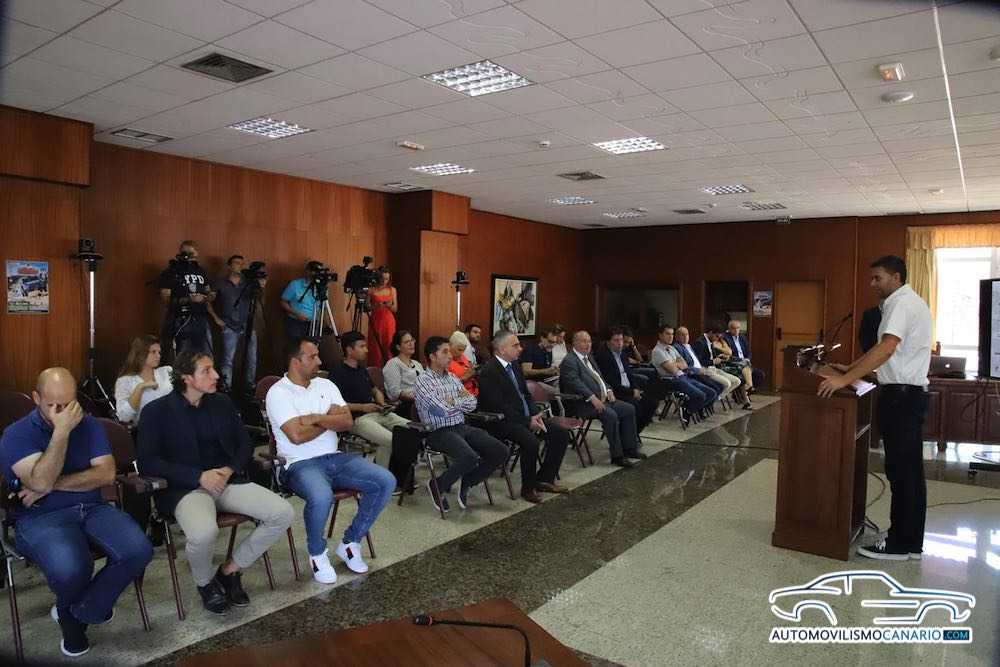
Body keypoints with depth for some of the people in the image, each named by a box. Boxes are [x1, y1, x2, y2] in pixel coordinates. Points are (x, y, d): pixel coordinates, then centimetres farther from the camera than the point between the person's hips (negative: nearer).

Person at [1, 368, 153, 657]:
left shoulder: (90, 425, 8)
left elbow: (106, 474, -3)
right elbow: (41, 482, -20)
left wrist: (53, 485, -11)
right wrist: (61, 430, -22)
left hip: (92, 508, 4)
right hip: (40, 517, -4)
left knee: (138, 550, -24)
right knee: (69, 568, -35)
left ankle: (79, 612, 3)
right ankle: (78, 608, 5)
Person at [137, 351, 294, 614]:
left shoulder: (222, 402, 12)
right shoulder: (156, 411, -2)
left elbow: (245, 444, 14)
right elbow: (148, 462, -8)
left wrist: (230, 470, -7)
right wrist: (200, 476, -17)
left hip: (228, 480, 5)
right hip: (185, 488, -5)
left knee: (283, 513, -17)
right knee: (203, 532, -37)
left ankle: (229, 570, 4)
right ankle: (206, 582, -1)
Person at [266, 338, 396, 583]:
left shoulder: (325, 385, 12)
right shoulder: (278, 393, -6)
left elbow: (347, 421, 2)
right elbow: (297, 435, -18)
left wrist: (316, 418, -12)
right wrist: (330, 420, -4)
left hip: (335, 458, 6)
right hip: (300, 463, -6)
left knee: (386, 482, -11)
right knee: (322, 496, -38)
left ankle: (349, 543, 4)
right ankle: (318, 553, -6)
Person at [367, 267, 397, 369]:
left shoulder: (392, 290, 7)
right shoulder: (371, 290, 0)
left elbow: (395, 309, 7)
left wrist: (389, 305, -13)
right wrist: (375, 306, -18)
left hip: (388, 322, 2)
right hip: (375, 321, -1)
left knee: (388, 347, -2)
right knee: (375, 348, -3)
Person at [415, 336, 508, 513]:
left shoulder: (452, 378, 18)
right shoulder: (423, 380, -6)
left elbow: (472, 403, 9)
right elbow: (443, 410, -17)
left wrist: (452, 402, -5)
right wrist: (460, 401, 1)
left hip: (462, 427, 7)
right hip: (440, 432, -7)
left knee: (501, 452, -9)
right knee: (470, 457, -34)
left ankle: (467, 483, 11)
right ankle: (438, 486, -5)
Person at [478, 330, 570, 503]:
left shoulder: (514, 366, 12)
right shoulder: (489, 371, -15)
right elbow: (498, 406, -20)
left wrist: (535, 415, -2)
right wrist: (528, 422, -20)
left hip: (527, 417, 9)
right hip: (502, 422, -9)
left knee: (561, 434, -2)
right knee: (530, 441, -33)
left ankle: (544, 479, 10)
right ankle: (528, 488, -10)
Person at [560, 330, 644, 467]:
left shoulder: (589, 357, 20)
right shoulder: (569, 361, -10)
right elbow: (575, 383, -21)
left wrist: (608, 390, 6)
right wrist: (592, 398, -28)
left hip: (603, 398, 10)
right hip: (584, 403, -10)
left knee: (629, 409, 0)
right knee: (610, 414, -30)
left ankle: (629, 448, 8)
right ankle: (617, 456, -19)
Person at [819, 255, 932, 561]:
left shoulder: (903, 304, -14)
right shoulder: (908, 303, 19)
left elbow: (886, 349, -27)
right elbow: (886, 348, 23)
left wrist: (845, 380, -30)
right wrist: (850, 369, 19)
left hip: (901, 396, -11)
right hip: (909, 395, 11)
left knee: (901, 471, -4)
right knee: (911, 472, 13)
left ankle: (899, 545, 5)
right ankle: (912, 543, 22)